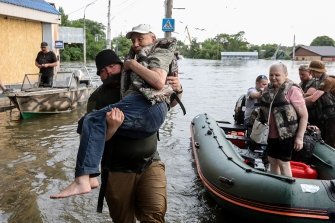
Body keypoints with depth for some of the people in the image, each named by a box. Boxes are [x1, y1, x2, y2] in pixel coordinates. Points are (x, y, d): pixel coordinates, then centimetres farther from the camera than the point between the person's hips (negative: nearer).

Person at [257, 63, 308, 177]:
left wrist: (300, 137, -17)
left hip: (286, 134, -7)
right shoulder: (268, 89, 6)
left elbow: (304, 115, -14)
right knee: (272, 161, 15)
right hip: (271, 134, 7)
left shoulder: (292, 90, -14)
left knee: (283, 163, 1)